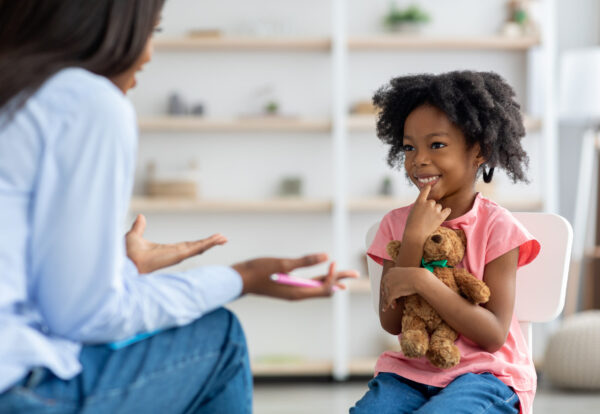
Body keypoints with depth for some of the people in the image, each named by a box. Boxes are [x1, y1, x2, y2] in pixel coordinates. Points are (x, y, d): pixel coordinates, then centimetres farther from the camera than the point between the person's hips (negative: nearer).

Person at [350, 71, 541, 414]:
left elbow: (494, 335, -13)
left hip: (485, 374, -4)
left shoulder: (497, 227, -6)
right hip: (409, 371, 4)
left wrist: (422, 282, -22)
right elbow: (392, 323, -4)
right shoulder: (397, 223, 5)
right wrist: (414, 240, -14)